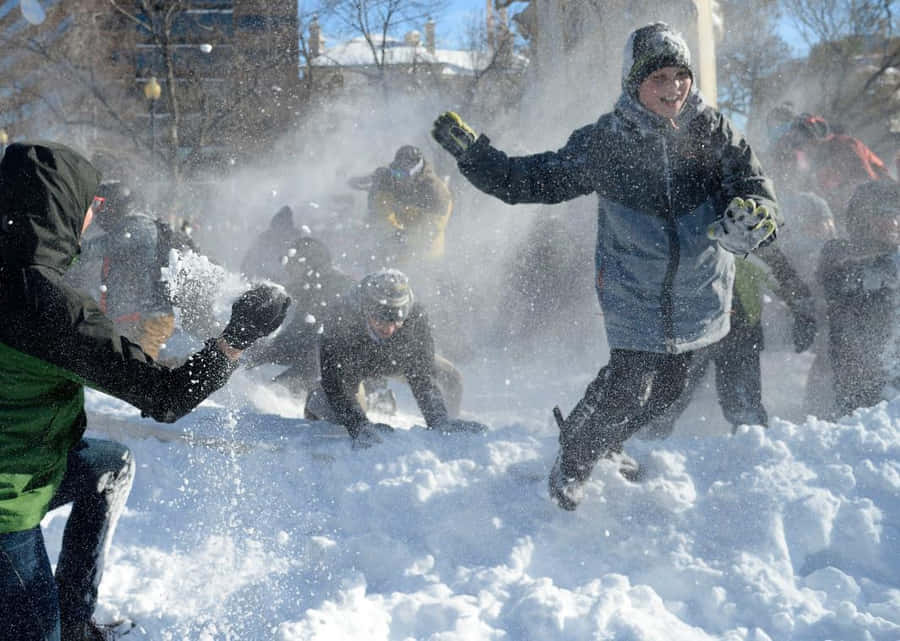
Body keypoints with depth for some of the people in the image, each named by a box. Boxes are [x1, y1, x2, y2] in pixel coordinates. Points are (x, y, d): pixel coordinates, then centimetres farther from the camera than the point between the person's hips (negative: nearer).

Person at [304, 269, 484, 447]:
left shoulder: (415, 318, -40)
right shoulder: (339, 323, -45)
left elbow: (422, 376, -33)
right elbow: (336, 386, -42)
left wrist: (439, 420, -46)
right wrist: (360, 428, -55)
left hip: (396, 358, 2)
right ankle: (315, 404, 20)